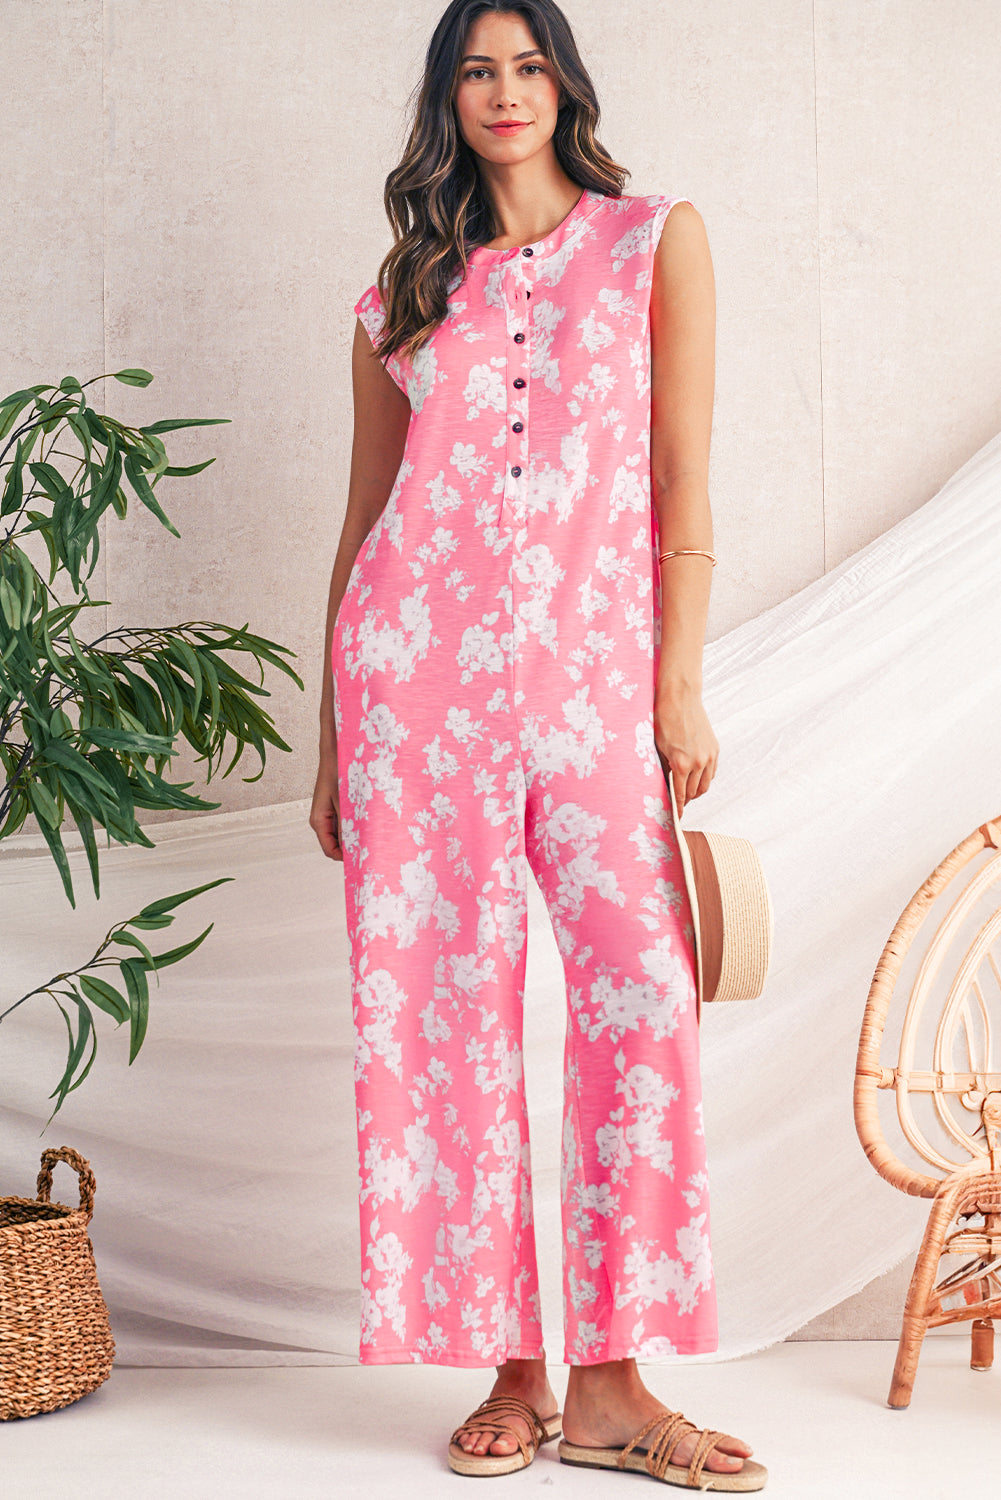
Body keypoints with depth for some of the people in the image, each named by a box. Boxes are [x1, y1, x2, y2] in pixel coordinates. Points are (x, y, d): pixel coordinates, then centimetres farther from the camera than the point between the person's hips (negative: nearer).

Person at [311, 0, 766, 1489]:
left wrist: (678, 685, -4)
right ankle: (511, 1370, 9)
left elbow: (682, 483, 5)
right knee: (446, 1003, -1)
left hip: (590, 665, -1)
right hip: (417, 660, 1)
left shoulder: (656, 239, 11)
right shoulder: (403, 293, 15)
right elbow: (363, 516, 15)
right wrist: (331, 741, 11)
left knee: (642, 987, -11)